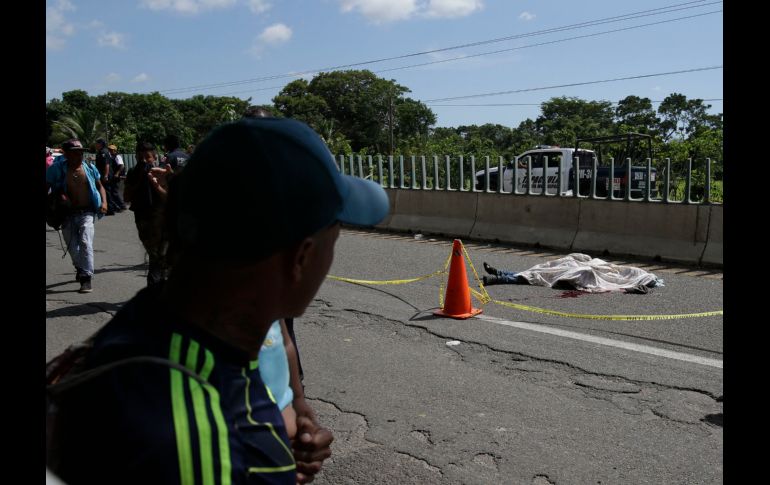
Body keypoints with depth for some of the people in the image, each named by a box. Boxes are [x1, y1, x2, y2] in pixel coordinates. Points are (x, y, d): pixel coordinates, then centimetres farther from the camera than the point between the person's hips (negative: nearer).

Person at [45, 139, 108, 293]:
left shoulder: (89, 168, 4)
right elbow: (47, 187, 1)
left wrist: (104, 202, 0)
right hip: (67, 214, 1)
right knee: (73, 247, 12)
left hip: (86, 213, -1)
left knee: (85, 243, -17)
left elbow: (100, 186, 15)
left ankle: (86, 278, -16)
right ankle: (80, 270, 40)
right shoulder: (56, 170, -3)